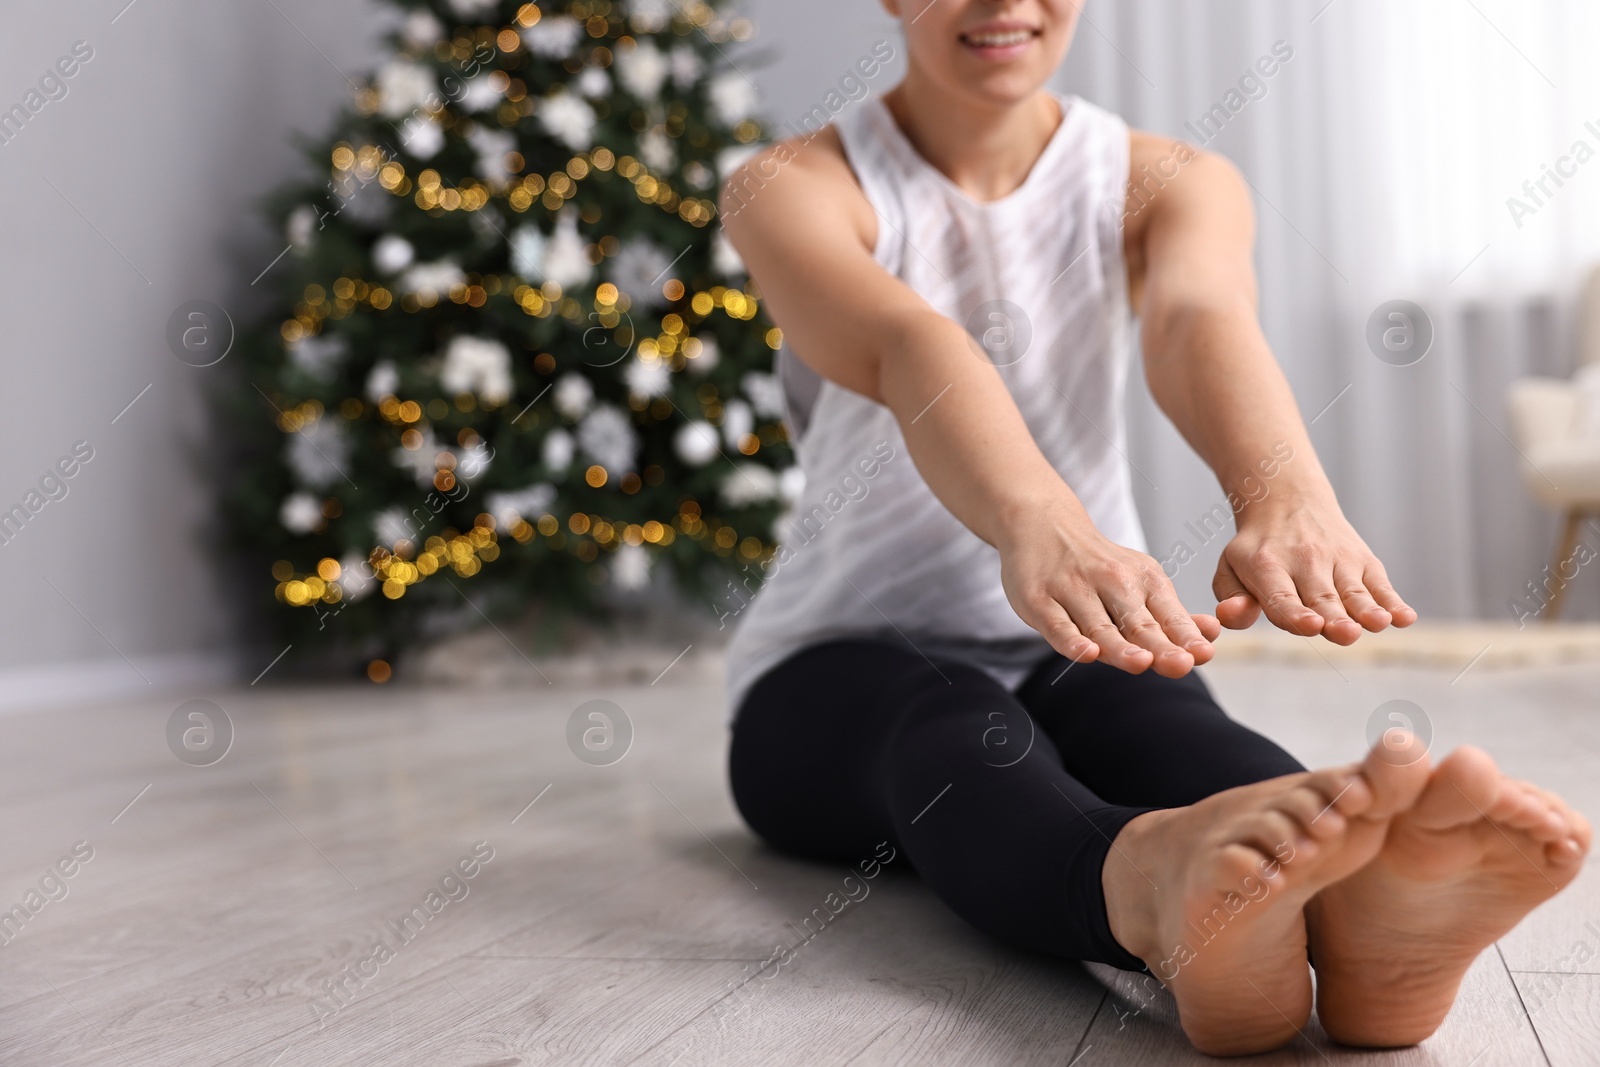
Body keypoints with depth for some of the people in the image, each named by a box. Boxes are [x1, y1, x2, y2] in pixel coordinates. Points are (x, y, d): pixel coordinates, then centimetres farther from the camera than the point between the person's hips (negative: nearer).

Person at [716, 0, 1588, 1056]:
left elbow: (1201, 319, -23)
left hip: (1082, 655, 2)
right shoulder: (794, 189, -6)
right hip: (841, 660, -1)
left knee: (1147, 711, -33)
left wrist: (1290, 498, -47)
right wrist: (1037, 524, -53)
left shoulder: (1166, 182, 2)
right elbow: (907, 348, -30)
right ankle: (1167, 890, -67)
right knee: (948, 728, -37)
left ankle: (1367, 903, -63)